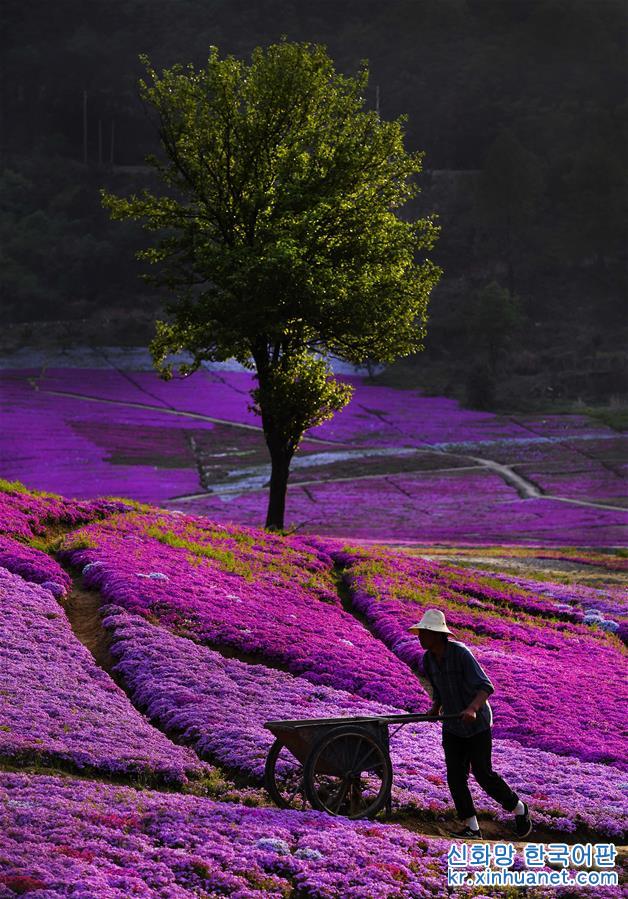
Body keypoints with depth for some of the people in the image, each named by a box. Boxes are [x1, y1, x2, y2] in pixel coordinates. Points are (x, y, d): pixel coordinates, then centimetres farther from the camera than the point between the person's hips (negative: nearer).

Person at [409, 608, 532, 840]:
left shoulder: (461, 653, -23)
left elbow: (486, 687, -27)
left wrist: (472, 709, -44)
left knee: (483, 773, -4)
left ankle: (519, 809, 19)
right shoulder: (428, 659, -1)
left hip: (477, 723, -6)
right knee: (455, 776, -4)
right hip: (452, 726, 6)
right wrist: (435, 708, -4)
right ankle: (471, 828, 2)